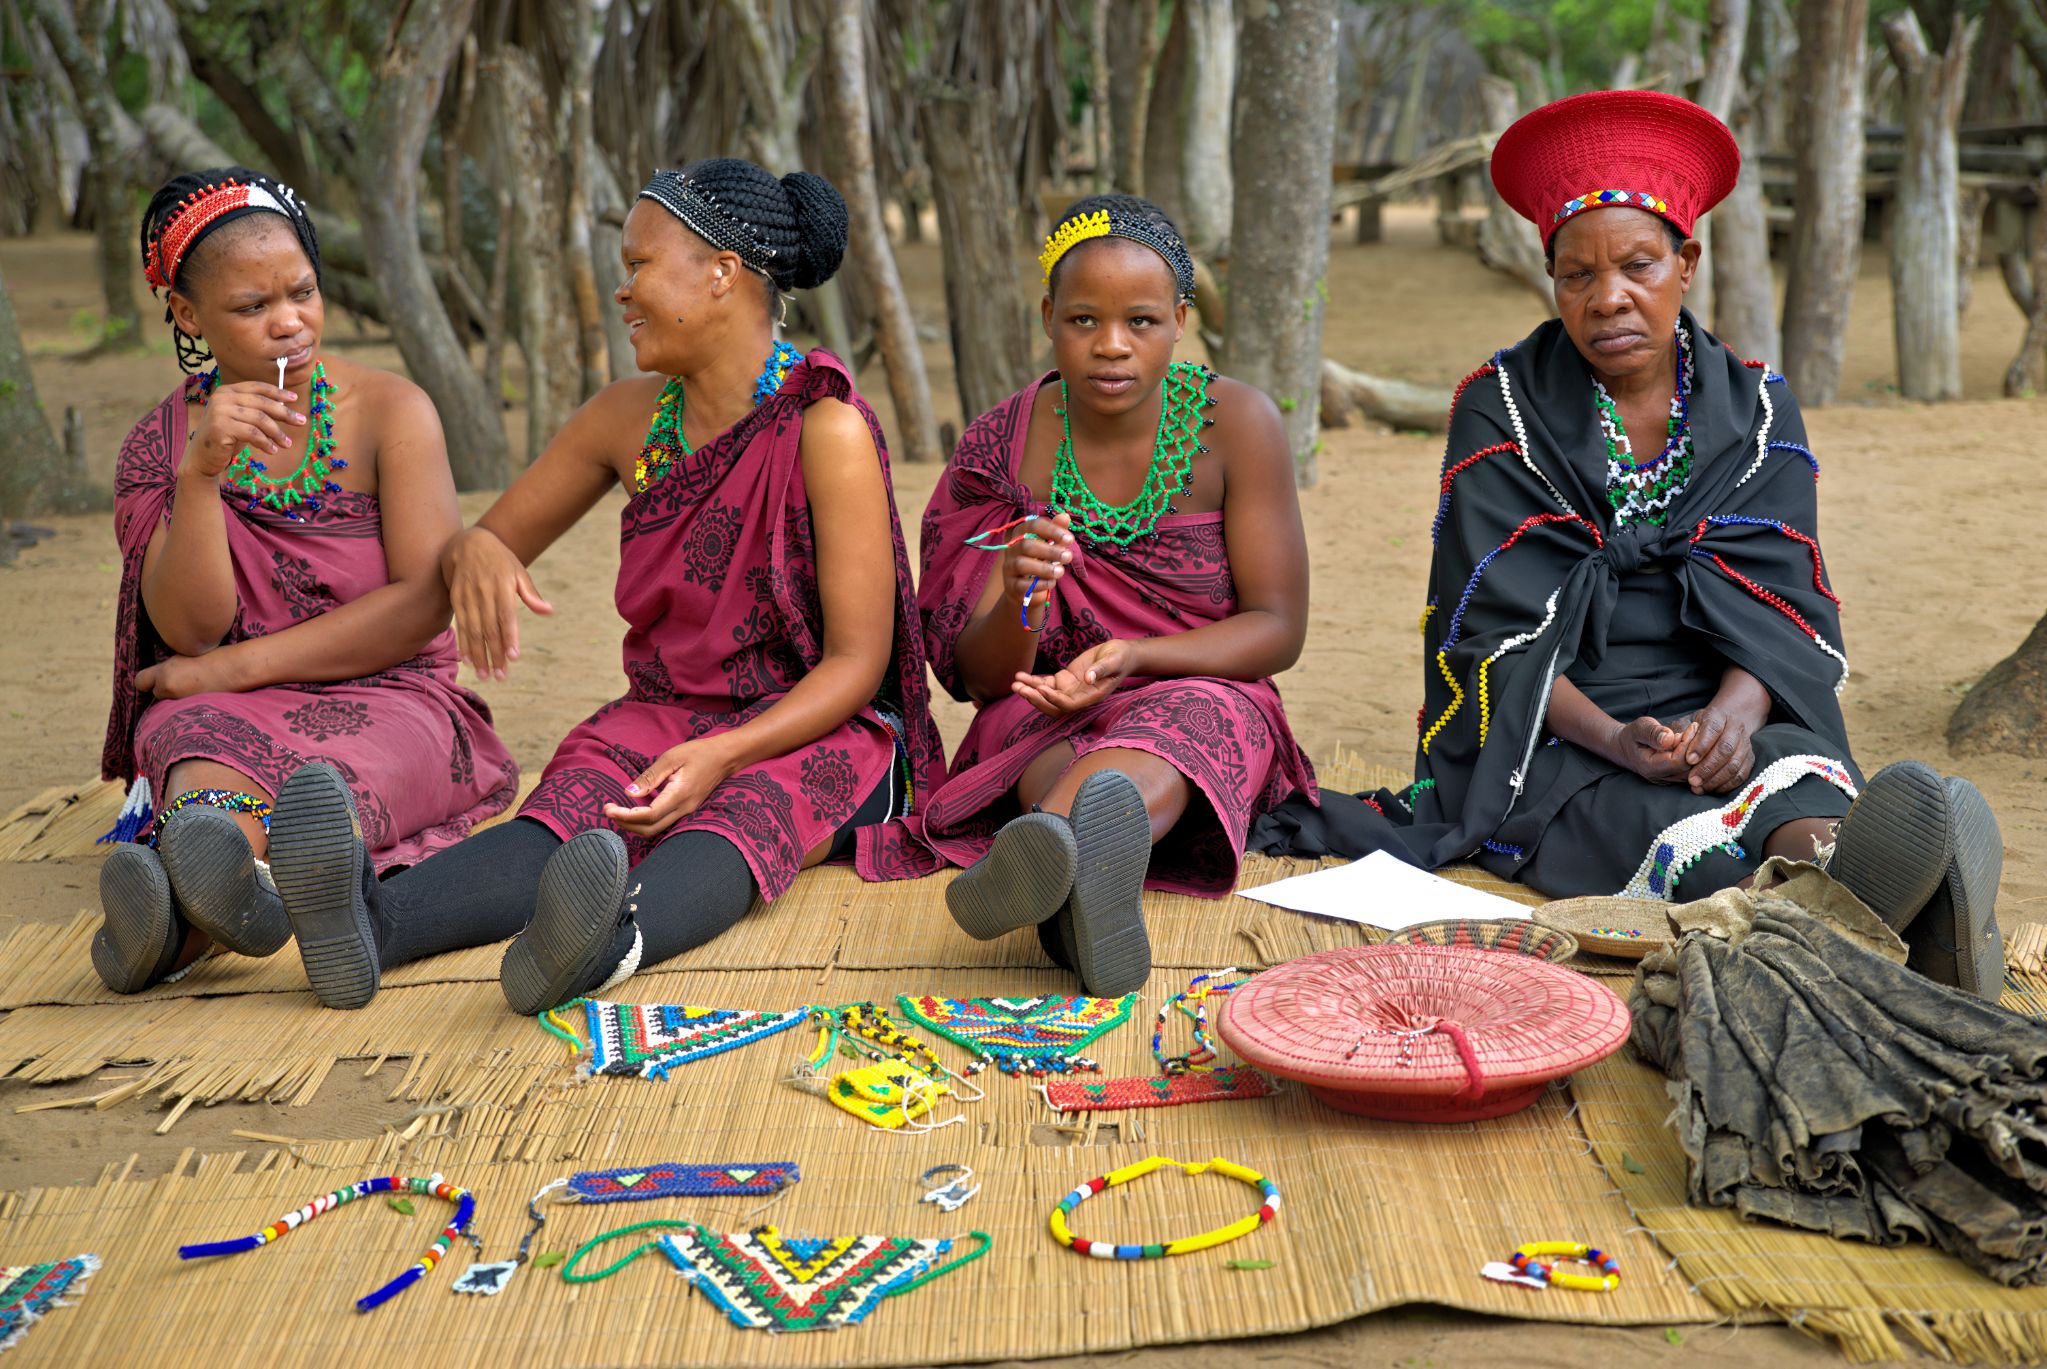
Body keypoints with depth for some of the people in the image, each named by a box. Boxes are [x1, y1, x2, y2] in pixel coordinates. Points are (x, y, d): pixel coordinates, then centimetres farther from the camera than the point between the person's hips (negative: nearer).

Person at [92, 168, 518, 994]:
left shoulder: (390, 412, 1)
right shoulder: (158, 446, 7)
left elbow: (426, 601, -8)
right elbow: (190, 631, -6)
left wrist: (235, 666, -10)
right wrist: (200, 474, -22)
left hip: (385, 700, -2)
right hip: (222, 715, 2)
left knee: (336, 774, -37)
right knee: (196, 740, -35)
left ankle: (170, 928, -64)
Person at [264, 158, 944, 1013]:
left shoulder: (826, 429, -9)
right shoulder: (629, 418, 9)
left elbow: (858, 661, -12)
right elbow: (497, 539, 19)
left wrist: (724, 754, -29)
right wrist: (477, 551, -9)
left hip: (810, 729, -4)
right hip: (664, 713, 4)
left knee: (735, 820, -39)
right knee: (560, 821, -29)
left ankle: (608, 942, -71)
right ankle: (370, 926, -59)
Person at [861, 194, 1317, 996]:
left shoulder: (1236, 425, -5)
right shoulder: (1002, 450, -2)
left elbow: (1278, 628, -4)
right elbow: (976, 678, -1)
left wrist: (1135, 657, -22)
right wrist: (1018, 606, -27)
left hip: (1200, 696, -1)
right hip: (1045, 718, 2)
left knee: (1188, 721, -39)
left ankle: (1050, 845, -70)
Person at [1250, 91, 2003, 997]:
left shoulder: (1754, 408, 11)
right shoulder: (1503, 410, 3)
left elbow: (1784, 609, 2)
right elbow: (1499, 633, -5)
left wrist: (1737, 709, -21)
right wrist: (1616, 740, -22)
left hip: (1724, 716, 2)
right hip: (1551, 734, -2)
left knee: (1799, 778, -35)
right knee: (1694, 826, -35)